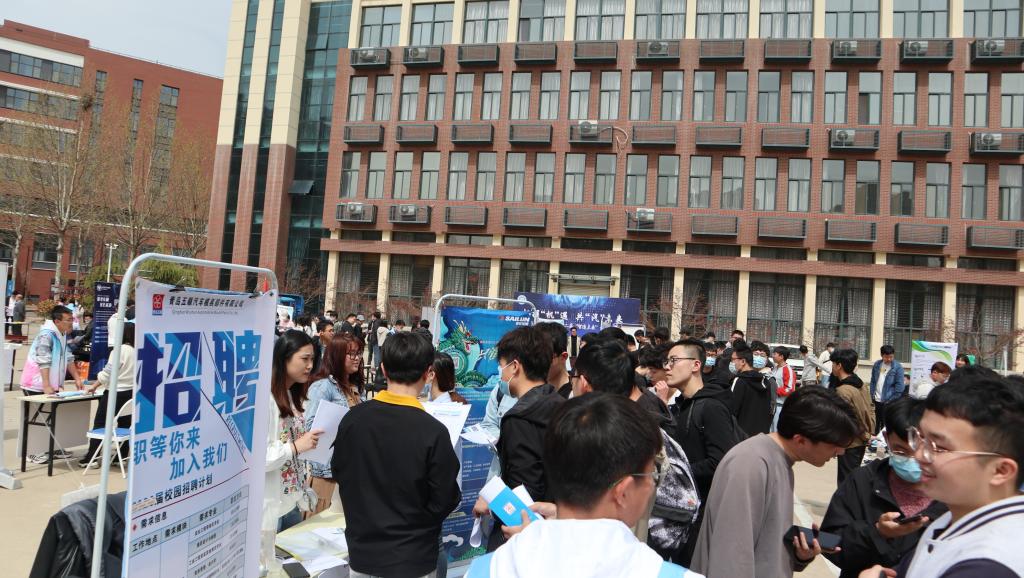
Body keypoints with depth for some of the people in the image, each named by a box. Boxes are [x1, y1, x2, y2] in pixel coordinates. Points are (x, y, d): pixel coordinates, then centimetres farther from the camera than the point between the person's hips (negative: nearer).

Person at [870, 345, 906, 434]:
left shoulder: (898, 367, -9)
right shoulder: (877, 365, 5)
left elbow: (899, 386, -10)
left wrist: (891, 400, -12)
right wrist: (872, 395, 4)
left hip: (888, 401, -4)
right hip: (877, 399, 5)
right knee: (877, 420, 16)